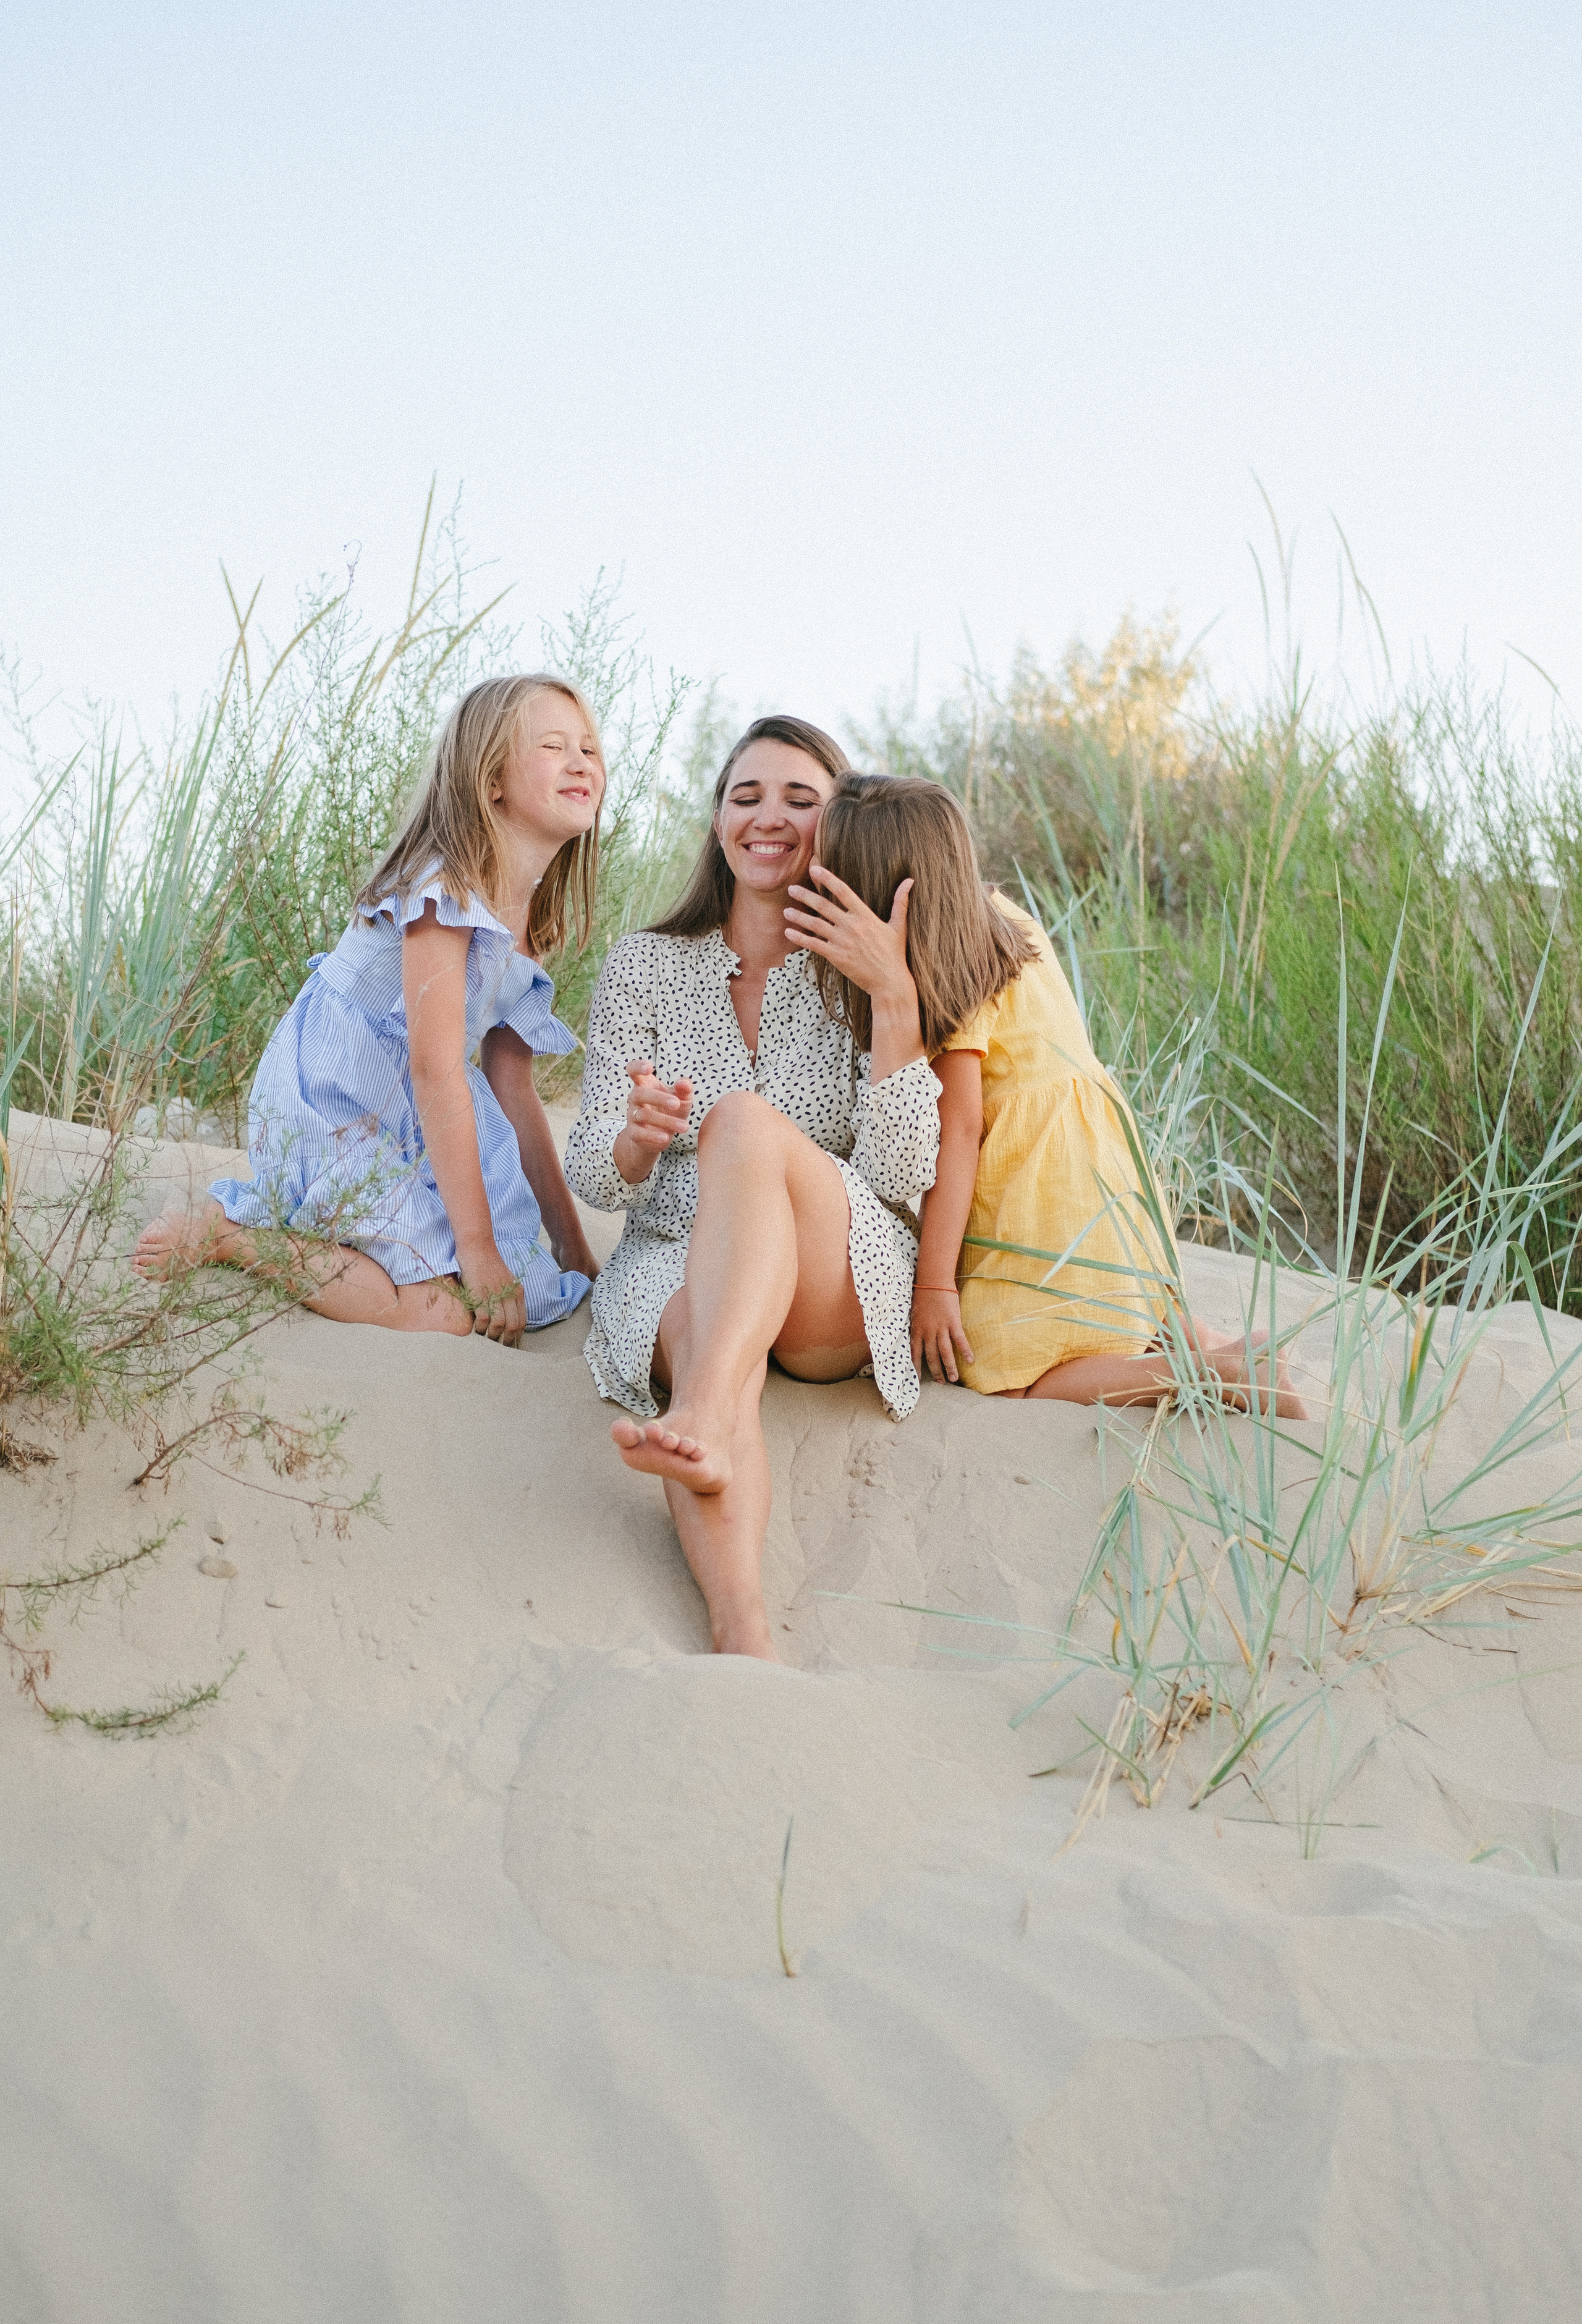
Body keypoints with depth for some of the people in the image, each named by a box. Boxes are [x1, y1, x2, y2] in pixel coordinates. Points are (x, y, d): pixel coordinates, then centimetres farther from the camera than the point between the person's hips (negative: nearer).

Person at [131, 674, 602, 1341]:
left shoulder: (529, 918, 7)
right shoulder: (446, 886, -21)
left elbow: (513, 1091, 10)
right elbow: (437, 1068, -25)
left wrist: (572, 1244, 7)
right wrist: (477, 1250, -24)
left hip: (409, 1123, 9)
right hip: (329, 1110, -9)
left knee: (526, 1293, 1)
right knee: (446, 1311, -21)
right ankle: (221, 1229, -4)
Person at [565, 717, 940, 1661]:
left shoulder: (861, 973, 5)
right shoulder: (645, 966, 10)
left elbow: (902, 1180, -8)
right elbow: (594, 1178, 4)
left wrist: (895, 997, -16)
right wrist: (637, 1139, -20)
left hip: (844, 1291, -1)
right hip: (676, 1263, 2)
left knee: (746, 1120, -31)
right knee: (704, 1335, -36)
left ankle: (697, 1416, -53)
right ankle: (743, 1631, -58)